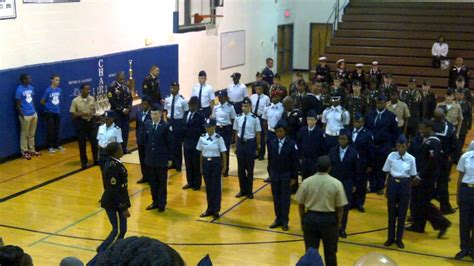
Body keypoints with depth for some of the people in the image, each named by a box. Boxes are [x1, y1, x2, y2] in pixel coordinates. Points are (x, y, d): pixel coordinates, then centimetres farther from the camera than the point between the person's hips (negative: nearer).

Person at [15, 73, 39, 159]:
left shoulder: (31, 88, 7)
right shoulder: (19, 90, -15)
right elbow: (17, 104, -13)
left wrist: (34, 111, 12)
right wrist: (22, 116, -14)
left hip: (33, 114, 7)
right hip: (25, 116, -7)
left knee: (32, 134, 15)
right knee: (24, 134, 3)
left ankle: (32, 150, 26)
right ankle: (24, 152, 11)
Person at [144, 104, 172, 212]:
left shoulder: (166, 126, -11)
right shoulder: (147, 125, 3)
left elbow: (170, 143, -8)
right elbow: (146, 141, 12)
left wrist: (170, 159, -8)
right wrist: (147, 155, 9)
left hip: (162, 159, -5)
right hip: (151, 159, 5)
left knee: (162, 182, 5)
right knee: (152, 182, 12)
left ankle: (162, 204, 15)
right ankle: (155, 202, 24)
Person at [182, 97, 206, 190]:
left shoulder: (200, 116, -11)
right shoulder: (186, 114, 7)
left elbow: (203, 130, -12)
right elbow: (184, 126, 9)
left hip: (196, 142, -6)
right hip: (187, 142, 6)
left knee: (196, 164, 4)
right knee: (188, 163, 12)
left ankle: (197, 183, 15)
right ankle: (190, 182, 24)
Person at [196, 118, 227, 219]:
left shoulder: (219, 138, -9)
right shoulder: (202, 137, 0)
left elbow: (223, 153, -5)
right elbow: (201, 153, 7)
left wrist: (224, 166, -5)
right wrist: (201, 166, 8)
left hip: (216, 163, -3)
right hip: (206, 163, 3)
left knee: (216, 187, 3)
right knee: (208, 187, 10)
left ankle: (216, 210, 12)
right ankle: (210, 209, 21)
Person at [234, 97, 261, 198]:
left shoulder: (255, 118, -12)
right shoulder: (238, 118, -1)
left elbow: (258, 133, -4)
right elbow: (236, 133, 8)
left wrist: (257, 147, 0)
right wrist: (236, 146, 10)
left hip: (250, 143, -3)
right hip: (240, 143, 3)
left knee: (250, 168, 8)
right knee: (240, 168, 11)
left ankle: (249, 191, 24)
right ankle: (243, 190, 27)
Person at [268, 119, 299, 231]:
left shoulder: (291, 144, -12)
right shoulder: (272, 143, -2)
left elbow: (295, 162, -8)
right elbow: (270, 160, 7)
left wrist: (294, 177, -8)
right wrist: (270, 174, 7)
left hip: (286, 175, -3)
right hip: (274, 174, 3)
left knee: (285, 199, 5)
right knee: (276, 198, 10)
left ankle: (285, 221, 15)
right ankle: (278, 219, 21)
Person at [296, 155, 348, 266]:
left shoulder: (306, 182, -8)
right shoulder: (336, 183, -12)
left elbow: (300, 204, 0)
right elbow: (340, 207, -6)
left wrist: (302, 219, 14)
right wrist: (338, 222, 9)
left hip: (310, 217, 1)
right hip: (329, 219, -1)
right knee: (330, 252, 14)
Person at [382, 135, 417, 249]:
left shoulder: (411, 159, -5)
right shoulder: (391, 156, -4)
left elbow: (412, 176, 2)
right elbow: (388, 173, 3)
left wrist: (409, 190, 0)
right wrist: (387, 188, 4)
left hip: (405, 185, 0)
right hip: (393, 184, 0)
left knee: (402, 213, 6)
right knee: (391, 212, 8)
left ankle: (399, 238, 19)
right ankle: (390, 237, 21)